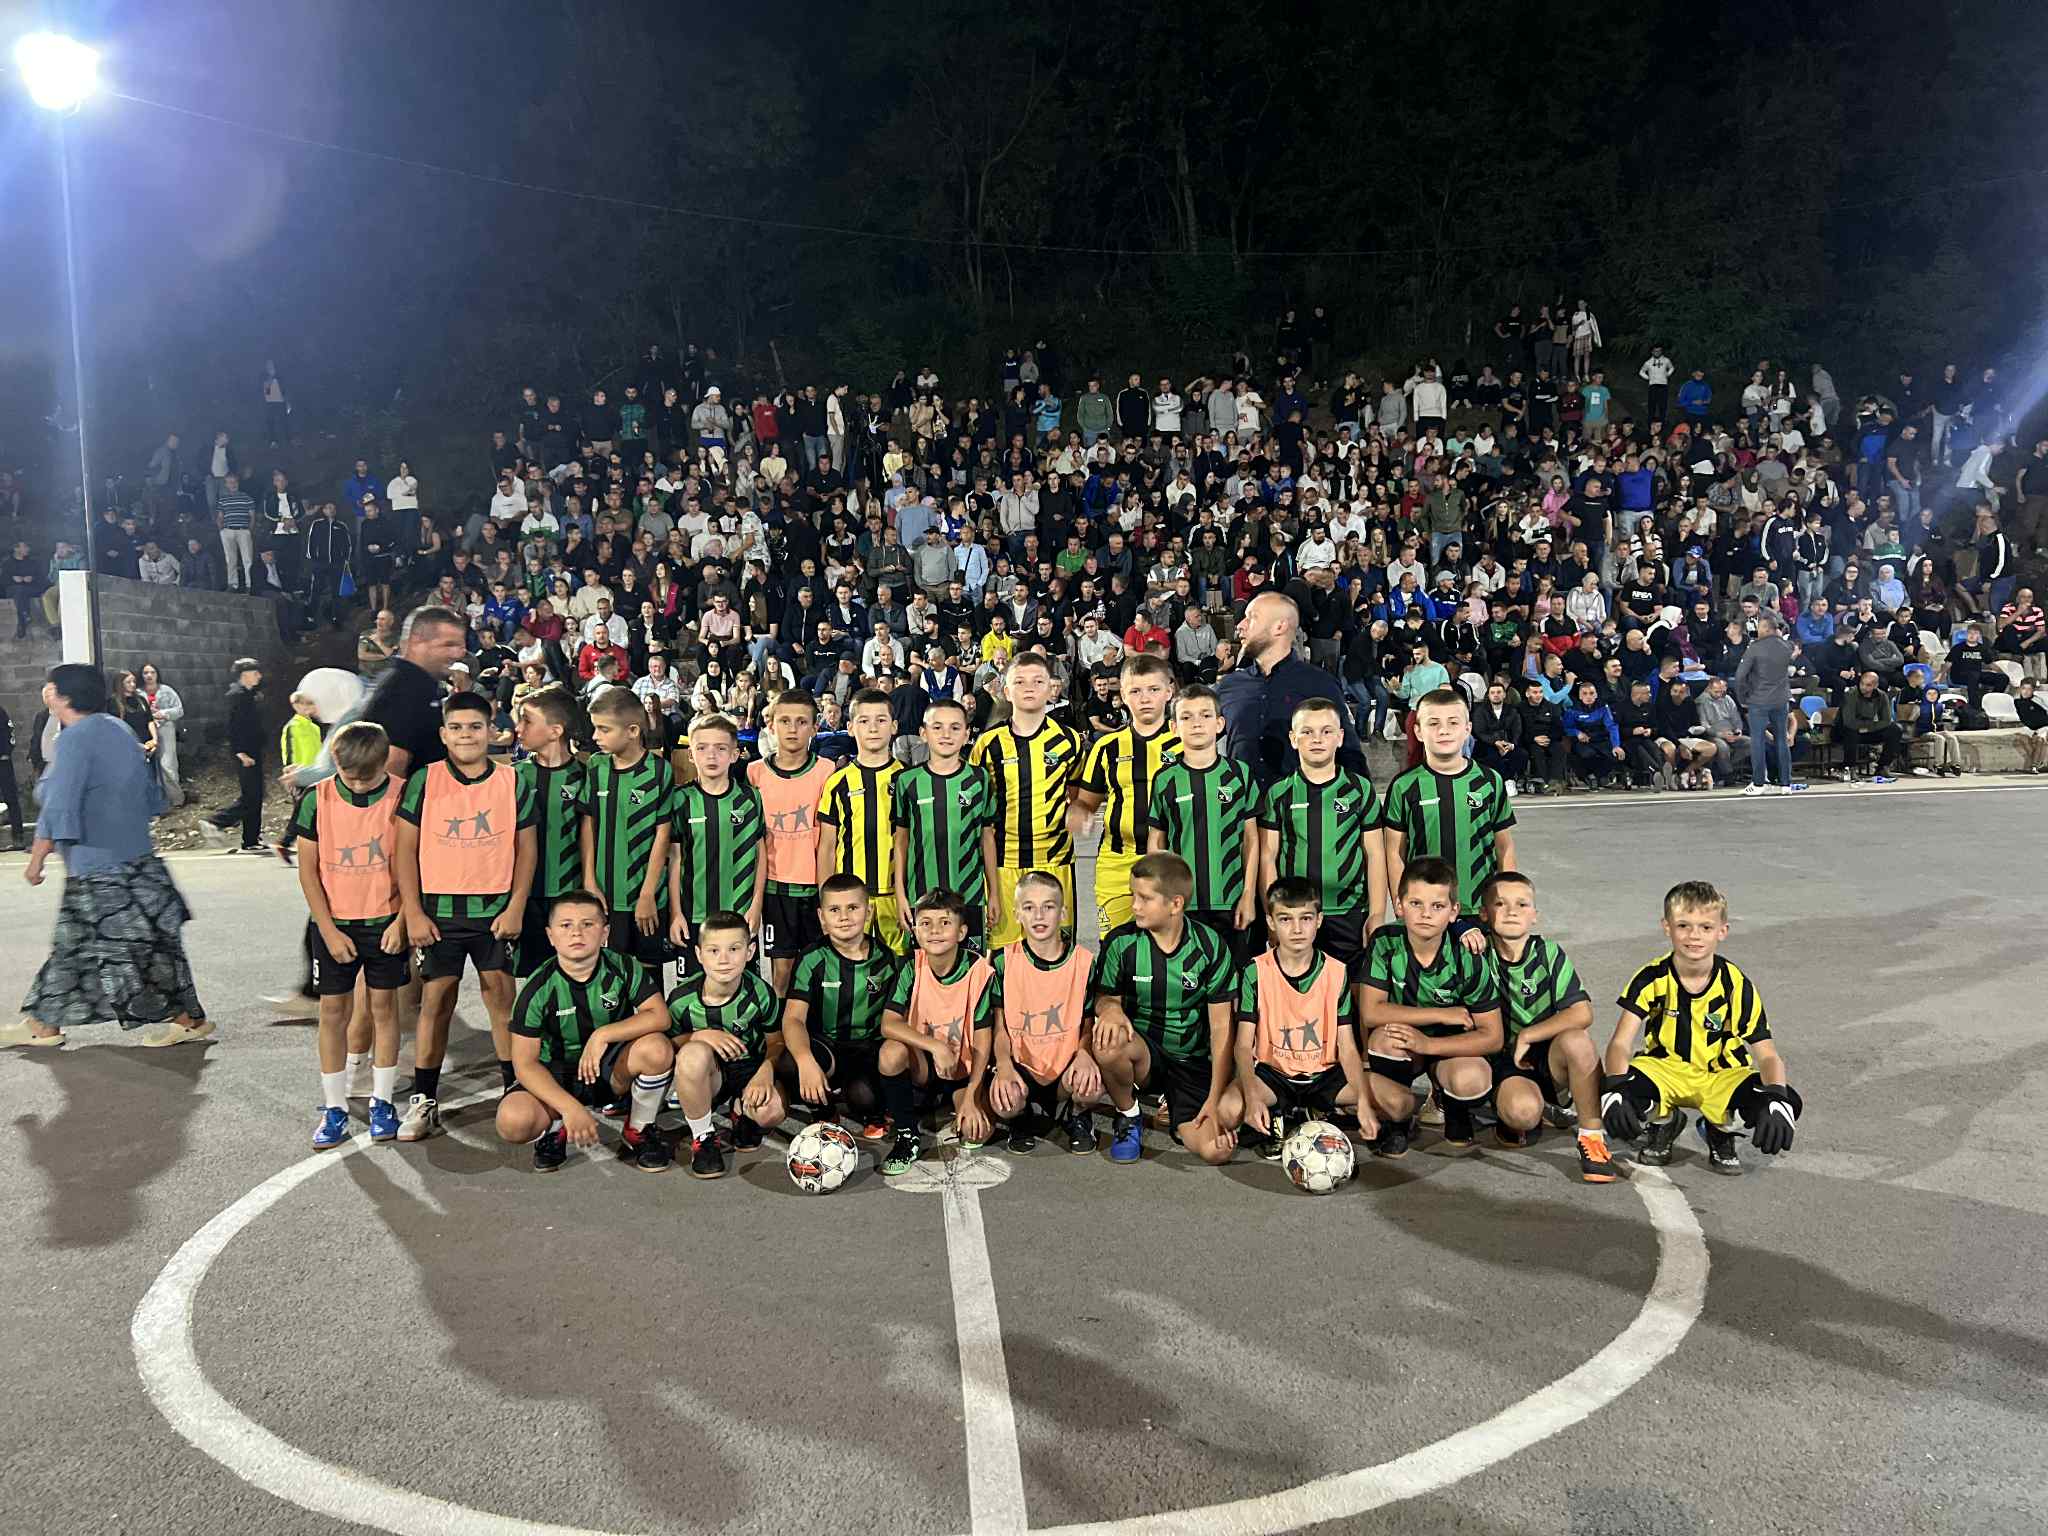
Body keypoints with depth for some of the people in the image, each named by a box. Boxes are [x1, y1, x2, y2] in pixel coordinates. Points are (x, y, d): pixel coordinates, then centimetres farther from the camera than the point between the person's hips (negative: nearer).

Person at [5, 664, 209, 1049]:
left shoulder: (75, 739, -16)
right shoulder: (120, 730, 10)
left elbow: (58, 810, -18)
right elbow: (146, 796, 17)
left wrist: (36, 859, -10)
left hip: (98, 870, -9)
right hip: (136, 856, 9)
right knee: (72, 946, 16)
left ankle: (188, 1019, 4)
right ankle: (44, 1025, 25)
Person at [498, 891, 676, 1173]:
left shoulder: (623, 968, -12)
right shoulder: (538, 989, -16)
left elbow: (660, 1017, -20)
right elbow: (525, 1064, -16)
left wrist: (603, 1035, -31)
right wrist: (571, 1108, -28)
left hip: (611, 1071, 1)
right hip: (554, 1076, -1)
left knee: (657, 1048, -31)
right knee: (513, 1123, -32)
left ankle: (638, 1133, -4)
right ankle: (555, 1129, 7)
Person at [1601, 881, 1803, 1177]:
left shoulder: (1737, 986, -11)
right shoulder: (1651, 979, -13)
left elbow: (1767, 1055, -12)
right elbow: (1620, 1044, -19)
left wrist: (1778, 1101, -33)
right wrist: (1614, 1090, -39)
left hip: (1720, 1076, 1)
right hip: (1664, 1070, -1)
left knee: (1790, 1104, -27)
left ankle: (1720, 1133, 8)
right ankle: (1662, 1125, 7)